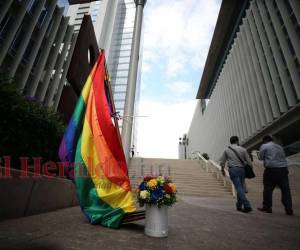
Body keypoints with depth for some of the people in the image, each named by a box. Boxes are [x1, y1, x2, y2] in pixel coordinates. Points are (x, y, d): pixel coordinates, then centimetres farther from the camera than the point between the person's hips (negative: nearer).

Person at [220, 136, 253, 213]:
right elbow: (249, 162, 4)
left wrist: (222, 170, 22)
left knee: (239, 188, -4)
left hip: (233, 170, -2)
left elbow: (222, 162, 7)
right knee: (241, 188, 13)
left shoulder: (227, 150, 5)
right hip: (241, 170, 3)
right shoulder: (243, 149, 5)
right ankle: (239, 206, 20)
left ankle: (247, 206, -12)